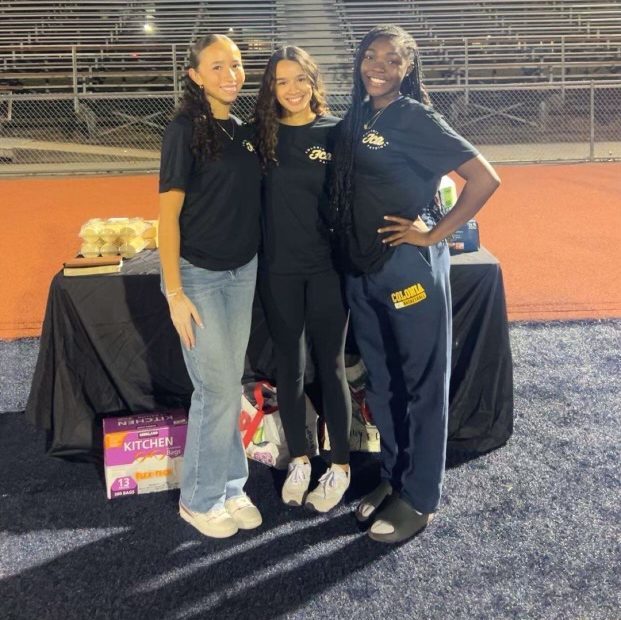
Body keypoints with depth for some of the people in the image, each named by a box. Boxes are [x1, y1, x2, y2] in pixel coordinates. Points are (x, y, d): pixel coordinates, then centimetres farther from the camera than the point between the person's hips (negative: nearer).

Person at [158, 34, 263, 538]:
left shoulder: (246, 133, 8)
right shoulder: (185, 130, -11)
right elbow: (168, 214, -13)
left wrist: (253, 266, 10)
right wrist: (175, 293, -17)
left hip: (243, 271, 6)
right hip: (198, 274, -6)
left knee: (229, 384, 12)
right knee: (219, 389, -3)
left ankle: (229, 487, 26)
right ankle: (200, 499, 16)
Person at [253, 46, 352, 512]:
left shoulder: (336, 132, -3)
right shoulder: (263, 134, 2)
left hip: (327, 267, -2)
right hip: (278, 268, 2)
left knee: (331, 366, 7)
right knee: (289, 366, 11)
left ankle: (340, 467, 21)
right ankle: (299, 461, 28)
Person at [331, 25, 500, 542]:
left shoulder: (415, 118, -10)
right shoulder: (355, 119, 10)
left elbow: (485, 179, -15)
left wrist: (434, 235, -14)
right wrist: (349, 245, 7)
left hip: (409, 267, -7)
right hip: (362, 268, 7)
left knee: (422, 383, 6)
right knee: (381, 382, 17)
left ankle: (420, 498, 19)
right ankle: (394, 477, 34)